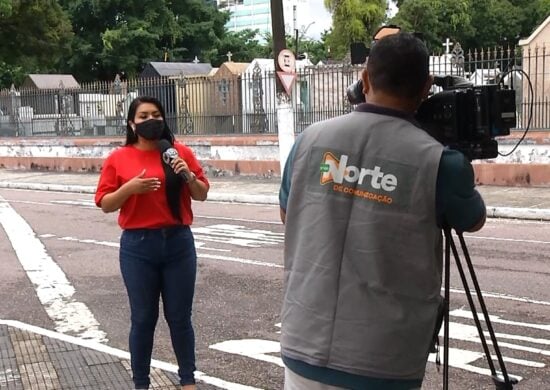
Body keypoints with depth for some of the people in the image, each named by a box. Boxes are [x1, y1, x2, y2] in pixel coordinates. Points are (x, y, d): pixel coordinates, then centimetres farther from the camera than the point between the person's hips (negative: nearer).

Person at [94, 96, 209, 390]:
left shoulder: (181, 152, 4)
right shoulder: (118, 159, 1)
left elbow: (202, 195, 8)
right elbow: (105, 205, 1)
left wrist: (188, 176, -12)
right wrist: (130, 188, -16)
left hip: (178, 243, 1)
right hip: (138, 247, -1)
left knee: (180, 317, 8)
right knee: (143, 319, 6)